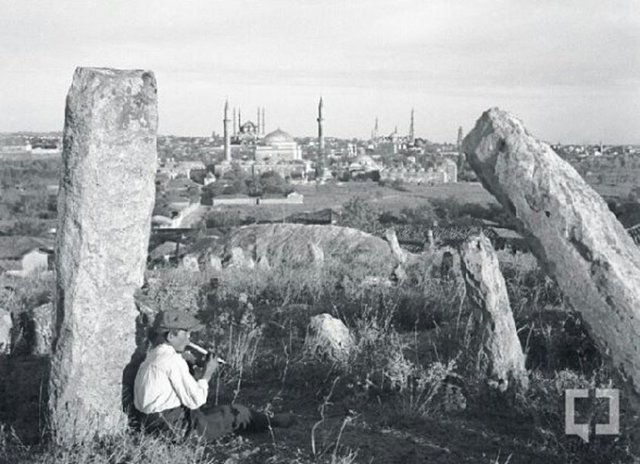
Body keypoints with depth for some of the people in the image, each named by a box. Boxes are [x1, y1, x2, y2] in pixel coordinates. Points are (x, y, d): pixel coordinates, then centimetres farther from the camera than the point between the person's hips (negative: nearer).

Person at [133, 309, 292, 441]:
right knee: (237, 413, 7)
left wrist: (196, 369, 7)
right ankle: (271, 422, 30)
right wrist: (207, 374, -5)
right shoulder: (173, 360, -20)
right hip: (177, 429, -9)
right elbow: (195, 400, -18)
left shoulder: (152, 356, 9)